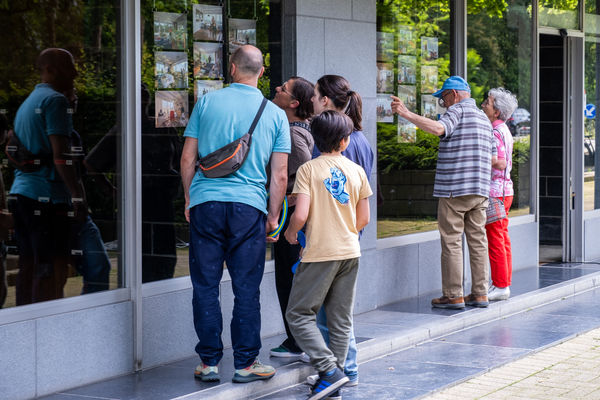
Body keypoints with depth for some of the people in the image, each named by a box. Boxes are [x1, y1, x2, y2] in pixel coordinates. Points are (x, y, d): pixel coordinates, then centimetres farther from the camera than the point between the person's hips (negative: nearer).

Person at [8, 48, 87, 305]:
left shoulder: (27, 103, 22)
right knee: (53, 269, -9)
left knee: (28, 266, 8)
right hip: (47, 196, -9)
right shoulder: (55, 100, -7)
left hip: (20, 191, 9)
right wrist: (77, 195, -20)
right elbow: (60, 155, -17)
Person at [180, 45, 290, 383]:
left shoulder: (207, 102, 5)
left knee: (206, 286, 6)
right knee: (246, 289, 5)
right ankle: (245, 364, 9)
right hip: (249, 206, 0)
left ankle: (209, 362, 10)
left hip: (206, 203, 0)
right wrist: (273, 217, 12)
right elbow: (279, 175, 4)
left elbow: (188, 158, 6)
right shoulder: (275, 114, 6)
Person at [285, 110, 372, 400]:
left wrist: (291, 232, 5)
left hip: (320, 254, -5)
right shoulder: (357, 170, 5)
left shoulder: (308, 169, -7)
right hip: (350, 252, 5)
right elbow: (363, 219, 8)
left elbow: (301, 215, -16)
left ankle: (329, 368, -10)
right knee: (341, 320, 10)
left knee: (299, 314, 2)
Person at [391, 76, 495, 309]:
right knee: (477, 240, 9)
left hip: (454, 189, -8)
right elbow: (492, 157, 20)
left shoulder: (457, 111, -6)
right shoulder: (484, 118, 20)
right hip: (480, 191, 8)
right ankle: (480, 294, 11)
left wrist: (406, 114, -27)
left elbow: (438, 128, -27)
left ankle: (453, 295, -4)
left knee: (451, 242, -4)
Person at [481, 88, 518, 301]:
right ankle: (504, 284, 15)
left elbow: (500, 163, -22)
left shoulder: (496, 132, -15)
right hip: (504, 190, 10)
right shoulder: (504, 130, 16)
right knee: (502, 239, 11)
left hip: (495, 192, -10)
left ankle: (500, 286, -4)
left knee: (495, 240, -6)